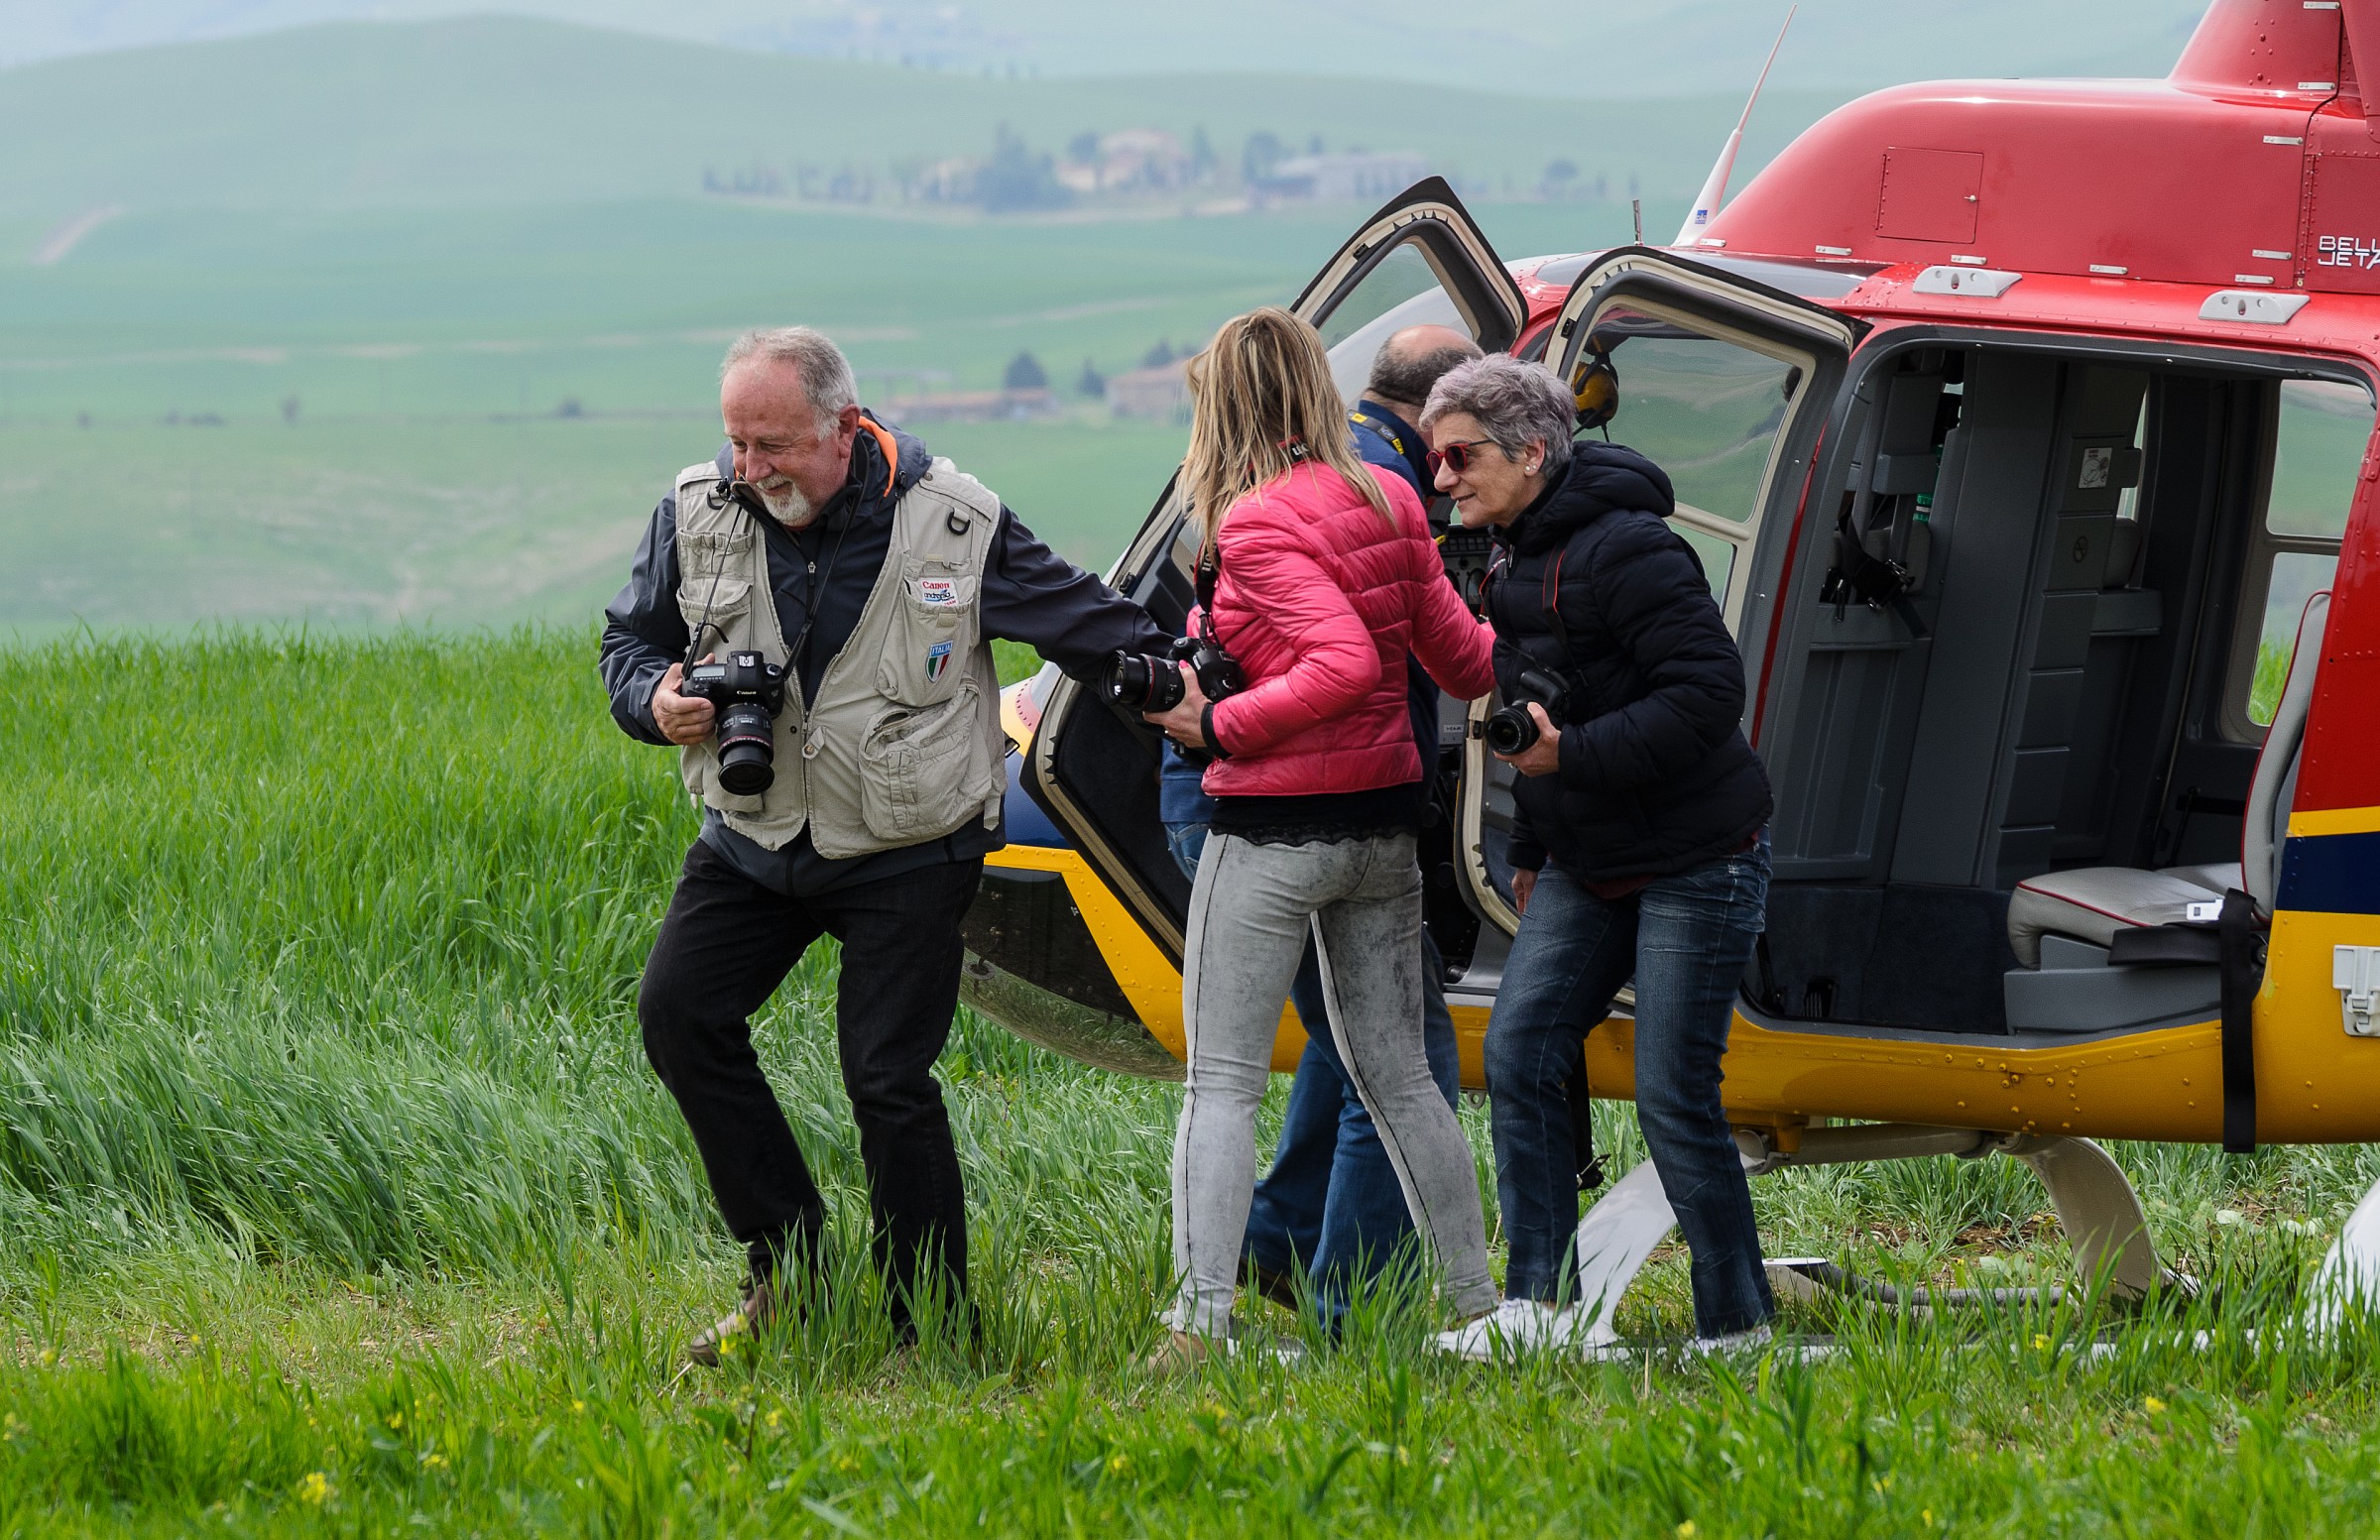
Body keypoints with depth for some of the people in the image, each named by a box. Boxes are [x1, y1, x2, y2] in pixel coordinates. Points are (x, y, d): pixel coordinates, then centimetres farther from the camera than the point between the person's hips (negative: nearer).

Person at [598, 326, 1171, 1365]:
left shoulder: (952, 524, -11)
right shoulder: (698, 513, -3)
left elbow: (1086, 622, -4)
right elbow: (631, 641, 10)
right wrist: (657, 705, -11)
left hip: (906, 857, -4)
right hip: (753, 841, 4)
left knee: (888, 1076, -8)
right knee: (677, 1010, -11)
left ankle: (932, 1330, 5)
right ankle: (788, 1263, 3)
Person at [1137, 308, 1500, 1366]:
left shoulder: (1256, 525, -14)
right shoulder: (1388, 505, 6)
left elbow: (1343, 665, -26)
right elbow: (1461, 661, 12)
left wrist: (1216, 726, -17)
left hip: (1275, 824, -7)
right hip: (1386, 817, 7)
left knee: (1221, 1081, -2)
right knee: (1395, 1074, 15)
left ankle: (1199, 1321, -10)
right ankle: (1478, 1301, 15)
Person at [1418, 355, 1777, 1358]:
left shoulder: (1623, 550, -19)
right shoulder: (1516, 563, 10)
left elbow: (1708, 689, -24)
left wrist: (1575, 755, -27)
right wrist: (1530, 852, 22)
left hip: (1696, 861, -9)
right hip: (1589, 867, 9)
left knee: (1672, 1094, -7)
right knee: (1519, 1051, -2)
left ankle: (1736, 1325, 5)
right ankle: (1540, 1303, 0)